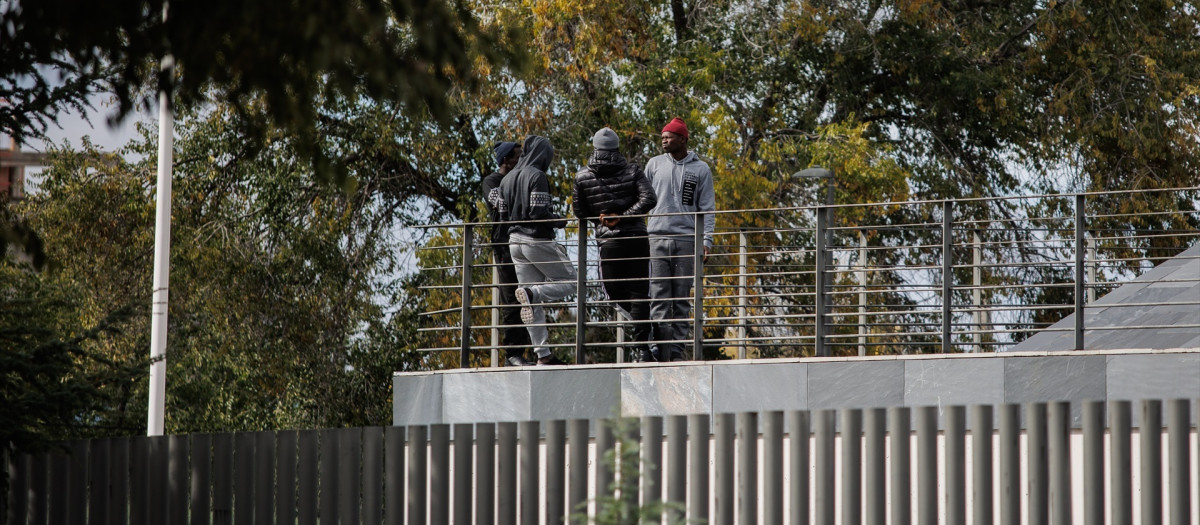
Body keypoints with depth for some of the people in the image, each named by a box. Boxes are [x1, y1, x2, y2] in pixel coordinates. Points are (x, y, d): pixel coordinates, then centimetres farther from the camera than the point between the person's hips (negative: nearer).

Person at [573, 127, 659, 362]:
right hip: (637, 237, 1)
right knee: (639, 292, 4)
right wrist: (622, 216, -10)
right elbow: (649, 199, -12)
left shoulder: (582, 177, 0)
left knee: (615, 291, 14)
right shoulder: (632, 170, 0)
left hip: (608, 241, -1)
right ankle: (640, 347, -2)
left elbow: (580, 212, 5)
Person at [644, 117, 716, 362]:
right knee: (659, 297, -7)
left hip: (686, 240, -1)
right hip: (657, 238, 1)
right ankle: (660, 349, -10)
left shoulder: (700, 169, 8)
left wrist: (706, 240, -5)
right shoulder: (654, 165, 12)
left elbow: (707, 208, 6)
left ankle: (677, 351, 2)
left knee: (682, 300, 1)